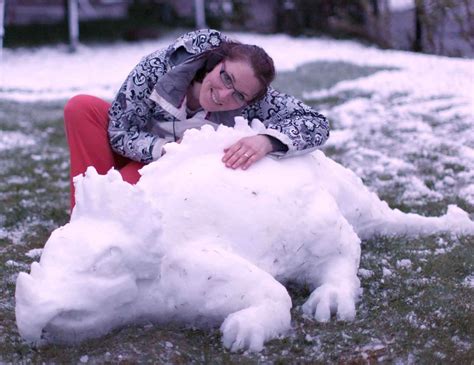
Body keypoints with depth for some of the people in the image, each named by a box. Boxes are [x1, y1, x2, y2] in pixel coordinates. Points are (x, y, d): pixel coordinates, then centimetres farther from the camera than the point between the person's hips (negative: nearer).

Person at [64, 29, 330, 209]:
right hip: (144, 152, 2)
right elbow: (119, 132, -22)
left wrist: (266, 140, -52)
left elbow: (316, 124, -34)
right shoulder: (158, 67, -31)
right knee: (82, 108, -26)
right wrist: (166, 148, -40)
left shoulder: (257, 102, -30)